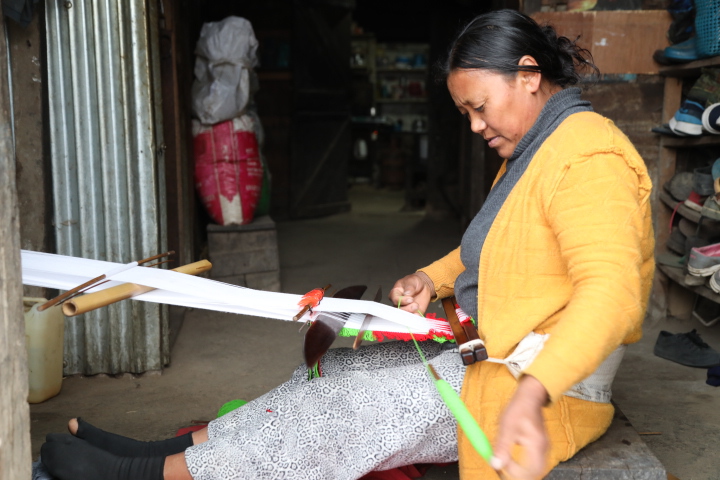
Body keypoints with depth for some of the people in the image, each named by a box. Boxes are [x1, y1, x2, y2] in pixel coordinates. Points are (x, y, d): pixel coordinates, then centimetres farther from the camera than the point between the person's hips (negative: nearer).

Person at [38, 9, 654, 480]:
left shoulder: (587, 155, -20)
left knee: (355, 407, -16)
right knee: (339, 371, -2)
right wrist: (431, 279, 3)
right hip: (494, 354, 9)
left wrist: (530, 394, -47)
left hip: (558, 383, -9)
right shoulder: (530, 152, 13)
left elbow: (611, 291, -34)